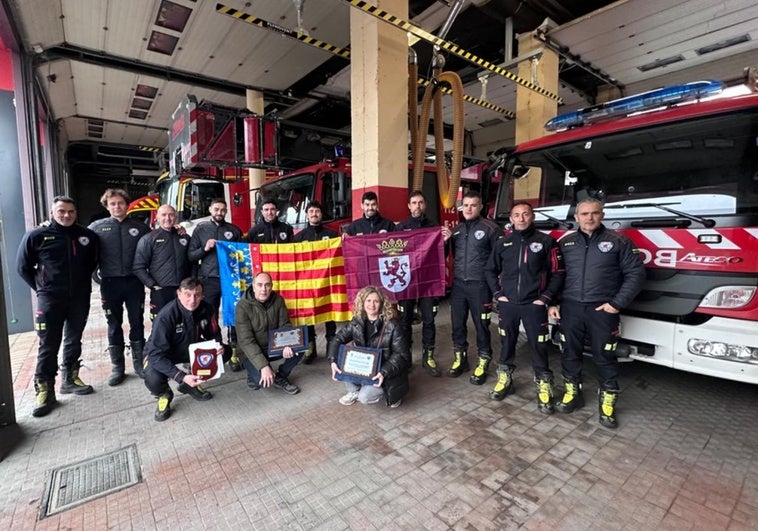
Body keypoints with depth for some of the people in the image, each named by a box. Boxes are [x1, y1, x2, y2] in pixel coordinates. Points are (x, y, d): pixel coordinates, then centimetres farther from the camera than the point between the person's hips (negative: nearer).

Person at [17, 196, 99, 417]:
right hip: (50, 299, -3)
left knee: (74, 341, 14)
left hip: (80, 298, 3)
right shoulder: (36, 236, -4)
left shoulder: (87, 235, 3)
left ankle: (70, 378, 28)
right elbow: (23, 267, 3)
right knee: (48, 346, 0)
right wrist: (40, 288, 0)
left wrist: (83, 284, 10)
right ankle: (44, 390, 10)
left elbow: (93, 262, 16)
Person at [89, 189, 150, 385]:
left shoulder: (140, 227, 5)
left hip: (134, 282, 0)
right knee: (114, 325, 7)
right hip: (110, 283, 0)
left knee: (137, 323, 8)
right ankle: (117, 367, 18)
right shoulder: (97, 227, 5)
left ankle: (139, 362, 20)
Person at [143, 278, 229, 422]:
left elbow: (214, 334, -2)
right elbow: (156, 354, -33)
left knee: (225, 352, -11)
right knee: (154, 379, -34)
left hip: (192, 349, 5)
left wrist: (219, 346, -26)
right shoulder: (165, 316, -33)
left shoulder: (206, 309, -19)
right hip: (160, 354, -4)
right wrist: (182, 377, -41)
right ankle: (164, 394, 5)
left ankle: (192, 384, 9)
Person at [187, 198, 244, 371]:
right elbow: (190, 256, 5)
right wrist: (205, 249, -11)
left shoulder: (234, 230, 9)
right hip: (209, 280, 0)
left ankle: (234, 352, 9)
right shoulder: (200, 229, 8)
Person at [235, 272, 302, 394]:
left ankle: (280, 377, 2)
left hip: (273, 346, 4)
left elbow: (284, 326, -4)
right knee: (263, 380, -29)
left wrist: (287, 345, -27)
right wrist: (263, 366, -32)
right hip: (250, 352, -4)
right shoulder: (243, 306, -19)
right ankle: (254, 374, 8)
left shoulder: (278, 300, -7)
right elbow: (246, 341, -23)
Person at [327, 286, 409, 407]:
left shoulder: (392, 325, -21)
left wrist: (384, 373, -33)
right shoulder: (357, 322, -6)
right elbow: (338, 339, -4)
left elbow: (401, 354, -20)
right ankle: (354, 391, 11)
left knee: (364, 397, -22)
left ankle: (389, 391, 8)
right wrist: (333, 361, -21)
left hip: (384, 373, -5)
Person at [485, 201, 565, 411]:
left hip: (534, 305, -2)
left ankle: (543, 387, 21)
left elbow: (558, 273, -1)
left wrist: (545, 298, -6)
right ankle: (505, 380, 31)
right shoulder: (503, 243, 6)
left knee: (538, 346, 5)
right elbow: (490, 270, 14)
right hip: (507, 304, 3)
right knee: (507, 343, 14)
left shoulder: (546, 241, -2)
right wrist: (498, 294, 4)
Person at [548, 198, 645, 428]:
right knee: (570, 353, 11)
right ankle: (572, 394, 29)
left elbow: (635, 273, -1)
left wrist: (618, 303, -7)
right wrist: (552, 303, 4)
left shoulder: (618, 241, 1)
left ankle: (607, 403, 24)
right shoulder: (565, 242, 8)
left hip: (602, 309, -2)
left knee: (604, 357, 7)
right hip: (570, 307, 3)